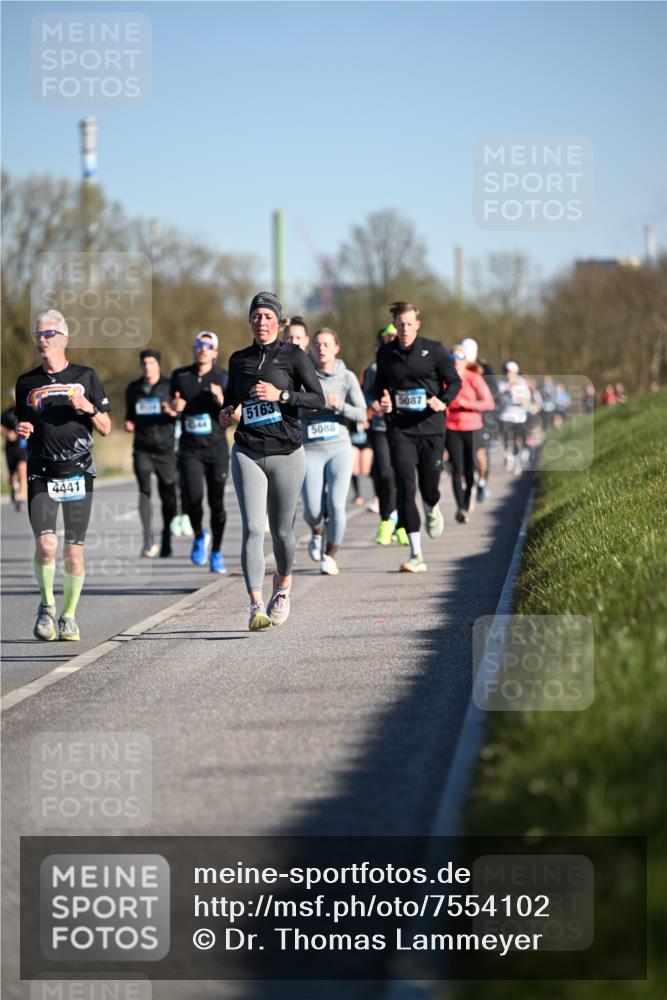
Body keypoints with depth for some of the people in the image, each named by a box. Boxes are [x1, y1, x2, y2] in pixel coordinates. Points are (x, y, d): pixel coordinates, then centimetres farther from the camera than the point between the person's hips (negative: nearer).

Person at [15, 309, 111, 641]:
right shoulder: (27, 383, 10)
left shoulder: (85, 376, 6)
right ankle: (47, 606, 7)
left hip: (78, 472, 0)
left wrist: (89, 408, -10)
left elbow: (105, 429, 9)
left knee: (74, 550, 1)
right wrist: (22, 430, -2)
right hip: (41, 473, 0)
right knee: (46, 544, -15)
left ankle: (68, 616, 16)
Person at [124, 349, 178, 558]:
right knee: (144, 490, -17)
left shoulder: (170, 387, -1)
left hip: (165, 448, -2)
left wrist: (173, 413, -22)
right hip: (142, 449, 2)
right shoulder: (133, 389, 10)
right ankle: (148, 540, -22)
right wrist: (129, 424, 3)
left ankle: (166, 541, 17)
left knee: (168, 496, 2)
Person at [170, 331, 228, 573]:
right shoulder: (180, 376, 7)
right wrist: (175, 407, -3)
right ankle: (199, 537, 13)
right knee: (192, 498, -16)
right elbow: (173, 409, 20)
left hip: (216, 447, -1)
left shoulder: (223, 378, 1)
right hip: (190, 447, 1)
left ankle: (216, 553, 18)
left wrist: (221, 400, -22)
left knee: (216, 503, 2)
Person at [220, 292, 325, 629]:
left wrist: (280, 395, -20)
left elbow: (318, 399, -8)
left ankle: (283, 585, 37)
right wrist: (226, 414, 4)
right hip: (247, 453, 2)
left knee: (281, 530, 7)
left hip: (285, 452, -2)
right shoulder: (239, 359, 11)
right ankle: (256, 607, -19)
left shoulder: (293, 355, 0)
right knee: (252, 528, -13)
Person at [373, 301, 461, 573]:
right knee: (405, 488, -11)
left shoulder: (434, 350, 0)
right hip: (400, 429, 1)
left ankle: (432, 510, 47)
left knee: (429, 486, 5)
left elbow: (454, 381, 3)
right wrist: (381, 403, -3)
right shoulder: (385, 353, 6)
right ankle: (416, 555, -10)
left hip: (431, 427, -1)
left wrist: (443, 401, -16)